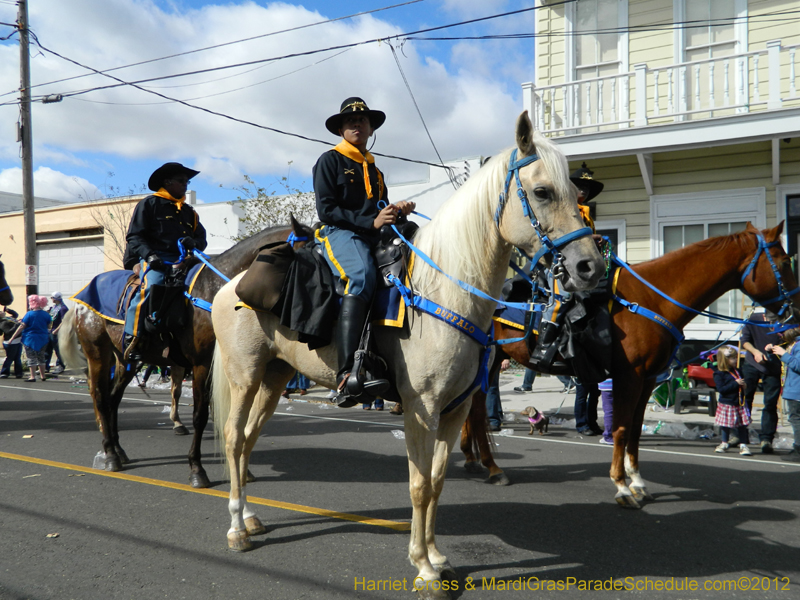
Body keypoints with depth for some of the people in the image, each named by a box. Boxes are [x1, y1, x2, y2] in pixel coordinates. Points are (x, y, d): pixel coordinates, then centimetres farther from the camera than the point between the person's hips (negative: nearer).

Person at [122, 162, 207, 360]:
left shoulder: (189, 212, 26)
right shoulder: (149, 204, 9)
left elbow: (202, 239, 19)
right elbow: (134, 236, 1)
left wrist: (194, 243, -6)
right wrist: (149, 254, -17)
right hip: (155, 259, -5)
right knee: (150, 286, -31)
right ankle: (130, 340, -28)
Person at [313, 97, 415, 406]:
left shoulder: (374, 170, 30)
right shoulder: (330, 161, 9)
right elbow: (326, 210, -3)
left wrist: (397, 212, 5)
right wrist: (371, 221, -12)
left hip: (373, 238, 8)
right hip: (339, 233, -8)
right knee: (362, 273, -38)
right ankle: (347, 374, -49)